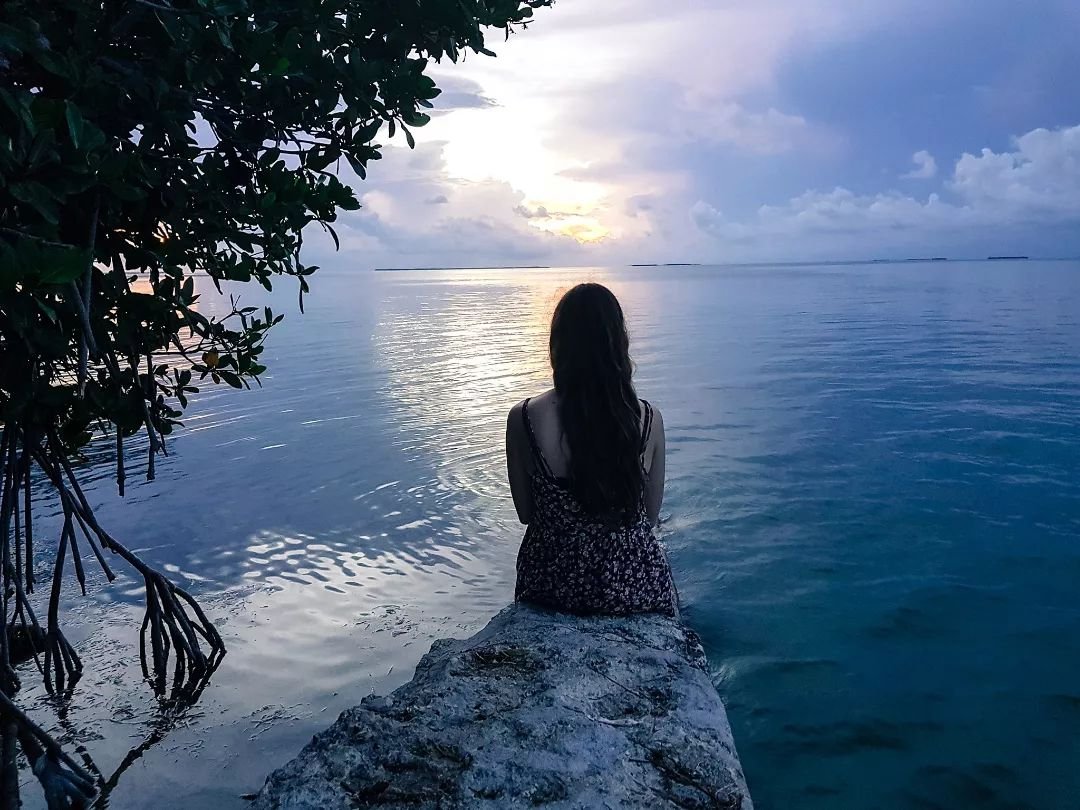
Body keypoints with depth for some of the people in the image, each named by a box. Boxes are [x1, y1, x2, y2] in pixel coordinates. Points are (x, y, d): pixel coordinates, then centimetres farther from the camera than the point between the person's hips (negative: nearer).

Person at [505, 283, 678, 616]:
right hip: (634, 580, 0)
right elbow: (651, 515, -2)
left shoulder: (522, 418, -18)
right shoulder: (649, 420, -16)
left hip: (552, 586, 1)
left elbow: (525, 513, -4)